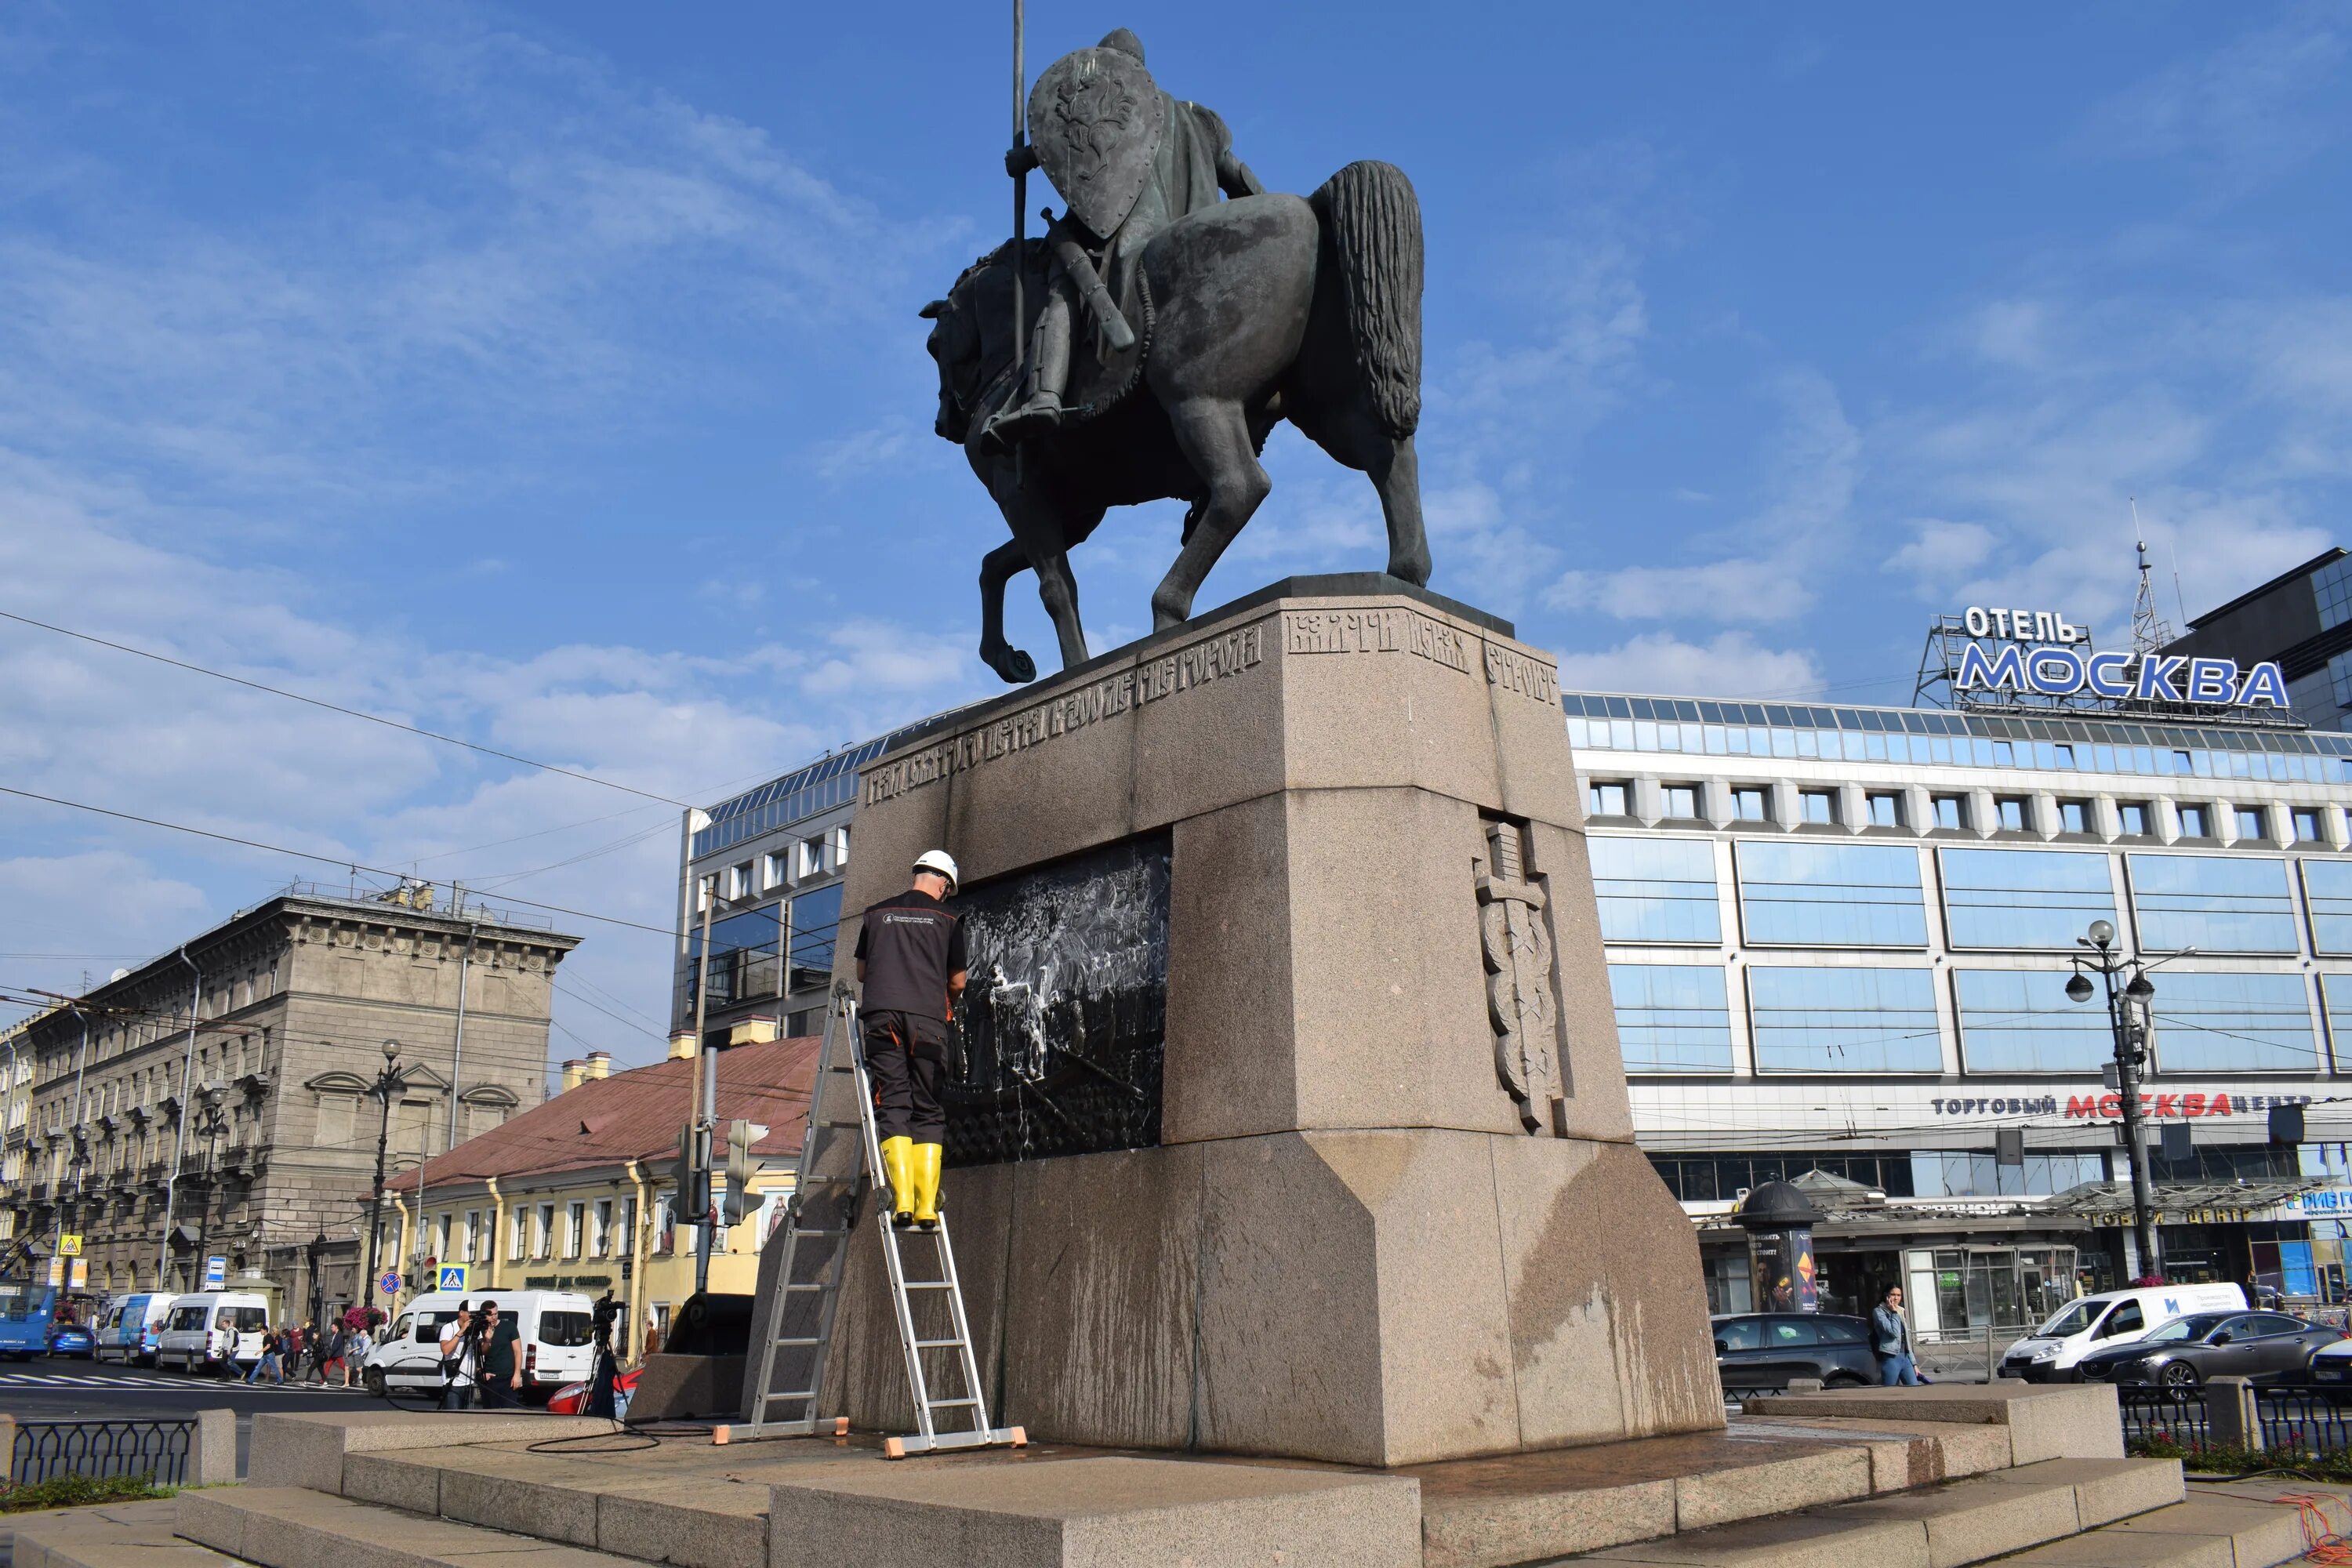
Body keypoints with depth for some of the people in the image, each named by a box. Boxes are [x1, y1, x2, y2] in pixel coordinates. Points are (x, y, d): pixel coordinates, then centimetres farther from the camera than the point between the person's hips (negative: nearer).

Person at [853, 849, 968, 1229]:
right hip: (928, 1020, -1)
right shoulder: (947, 920, 11)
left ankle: (903, 1202, -14)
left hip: (882, 1016, 1)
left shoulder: (877, 914, 16)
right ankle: (927, 1207, -4)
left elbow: (861, 972, 23)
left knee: (894, 1105, 0)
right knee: (928, 1111, 5)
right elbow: (958, 982, 14)